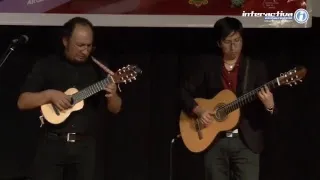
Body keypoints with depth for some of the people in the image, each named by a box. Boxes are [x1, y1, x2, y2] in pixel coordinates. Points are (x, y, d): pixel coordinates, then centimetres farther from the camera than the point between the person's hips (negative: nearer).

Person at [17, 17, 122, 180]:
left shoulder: (98, 68, 6)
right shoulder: (46, 66, 1)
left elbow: (116, 109, 8)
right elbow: (22, 102, -2)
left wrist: (112, 96, -14)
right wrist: (49, 94, -17)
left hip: (86, 145, 2)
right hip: (53, 143, -2)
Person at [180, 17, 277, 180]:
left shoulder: (256, 67, 2)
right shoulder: (206, 64, 5)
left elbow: (269, 108, -1)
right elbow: (185, 91, 7)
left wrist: (269, 106, -24)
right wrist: (198, 110, -10)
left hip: (246, 141, -1)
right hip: (214, 141, 1)